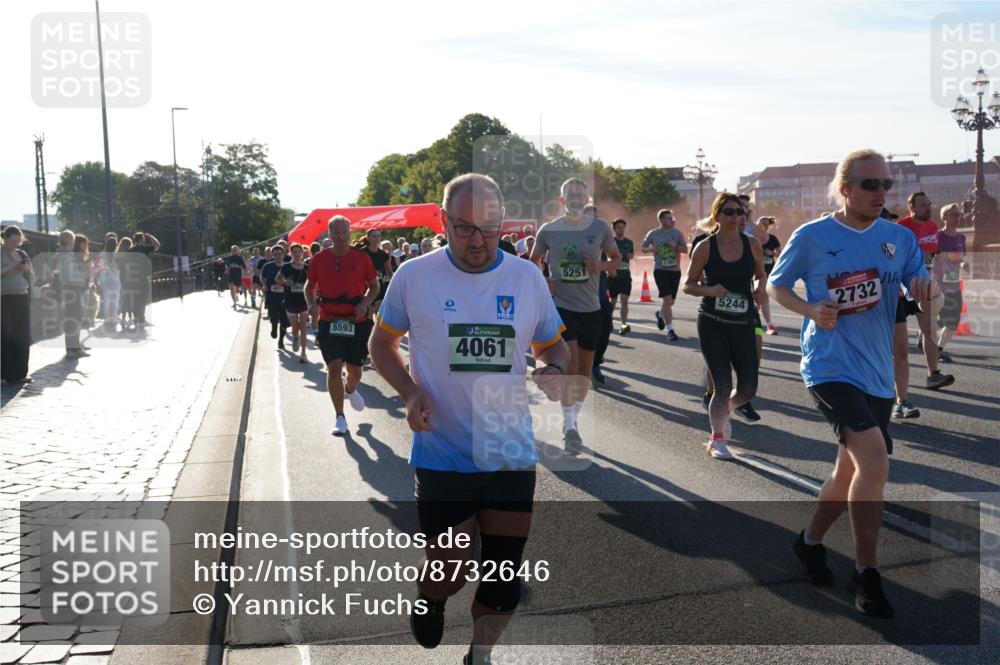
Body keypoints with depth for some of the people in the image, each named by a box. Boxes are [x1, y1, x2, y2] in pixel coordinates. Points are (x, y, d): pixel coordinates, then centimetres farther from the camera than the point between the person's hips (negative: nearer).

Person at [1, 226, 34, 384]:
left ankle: (19, 373, 7)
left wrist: (27, 269, -5)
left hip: (22, 299, 4)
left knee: (22, 337, 2)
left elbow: (32, 279, 14)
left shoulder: (23, 254, 14)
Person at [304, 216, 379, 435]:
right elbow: (309, 285, 12)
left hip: (357, 321, 1)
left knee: (355, 369, 12)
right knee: (334, 367, -10)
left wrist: (365, 303, -14)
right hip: (329, 321, 0)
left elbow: (374, 286, 6)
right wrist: (312, 303, -8)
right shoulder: (320, 259, -1)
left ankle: (351, 390, 50)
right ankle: (339, 417, 3)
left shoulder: (361, 258, -3)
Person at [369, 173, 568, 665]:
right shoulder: (414, 276, -5)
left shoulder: (528, 278, 0)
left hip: (513, 455, 2)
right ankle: (429, 597, 41)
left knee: (505, 575, 8)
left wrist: (553, 371, -12)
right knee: (449, 574, 4)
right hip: (442, 456, -2)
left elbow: (553, 347, 12)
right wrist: (409, 392, -10)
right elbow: (382, 342, 8)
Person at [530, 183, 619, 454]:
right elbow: (535, 259, 14)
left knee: (585, 368, 12)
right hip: (561, 306, -2)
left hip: (590, 308, 2)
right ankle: (569, 426, -3)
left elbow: (616, 257, 9)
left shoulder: (600, 227, -2)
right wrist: (541, 280, -5)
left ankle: (573, 419, 31)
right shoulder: (548, 230, -2)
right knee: (570, 364, -14)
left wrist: (601, 265, -12)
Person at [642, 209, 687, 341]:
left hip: (675, 270, 3)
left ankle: (660, 314, 46)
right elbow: (642, 248, 10)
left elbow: (685, 249, 3)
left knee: (671, 300, 13)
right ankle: (670, 330, -12)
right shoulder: (653, 234, 0)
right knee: (667, 299, -15)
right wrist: (651, 249, -11)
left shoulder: (677, 233, 4)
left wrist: (676, 246, -16)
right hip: (660, 270, -3)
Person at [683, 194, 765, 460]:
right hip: (712, 324, -3)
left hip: (743, 324, 3)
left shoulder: (752, 245, 2)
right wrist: (709, 290, -18)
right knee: (723, 386, -6)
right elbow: (688, 285, 1)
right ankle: (717, 439, 18)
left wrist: (760, 288, -6)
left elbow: (761, 276, 16)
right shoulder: (705, 247, -6)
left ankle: (724, 412, 39)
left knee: (748, 389, 3)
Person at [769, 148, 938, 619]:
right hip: (830, 365, -6)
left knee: (852, 470, 16)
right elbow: (776, 285, 3)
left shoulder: (899, 238, 6)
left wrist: (927, 289, -18)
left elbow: (929, 292, 6)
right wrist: (811, 310, -15)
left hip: (877, 373, 6)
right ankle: (866, 572, -5)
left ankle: (811, 542, 40)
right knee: (875, 460, -21)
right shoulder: (812, 237, -6)